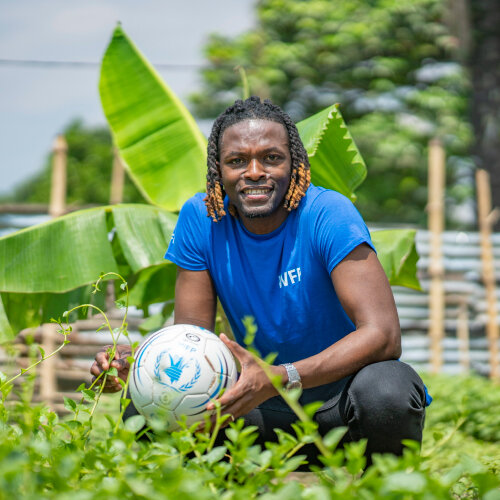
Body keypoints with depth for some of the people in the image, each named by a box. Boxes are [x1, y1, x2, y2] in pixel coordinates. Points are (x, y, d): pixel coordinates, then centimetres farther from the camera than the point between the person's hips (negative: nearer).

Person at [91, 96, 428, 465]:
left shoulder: (328, 215, -17)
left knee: (384, 389, -37)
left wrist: (279, 379, -41)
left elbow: (382, 335, -28)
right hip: (269, 412, 4)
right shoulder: (200, 219, -4)